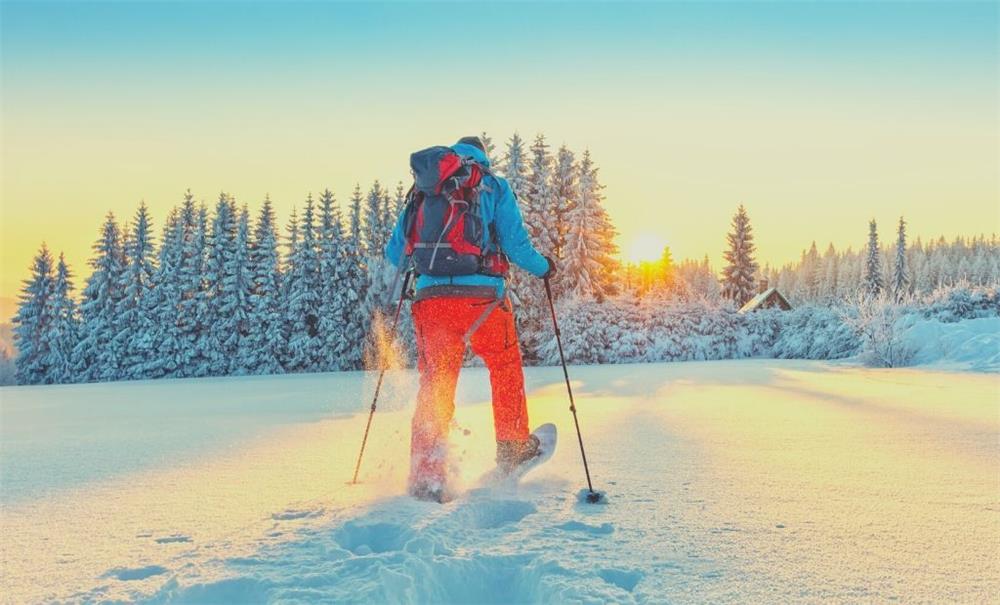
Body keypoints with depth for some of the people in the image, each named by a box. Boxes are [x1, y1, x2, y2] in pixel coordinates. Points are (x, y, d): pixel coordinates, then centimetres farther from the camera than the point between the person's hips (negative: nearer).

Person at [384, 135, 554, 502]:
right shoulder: (495, 187, 8)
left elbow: (394, 252, 16)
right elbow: (516, 245, 0)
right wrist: (543, 267, 20)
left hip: (430, 297, 2)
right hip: (482, 296, -2)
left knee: (434, 387, 7)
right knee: (506, 366, 23)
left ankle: (426, 478, 0)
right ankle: (512, 447, 32)